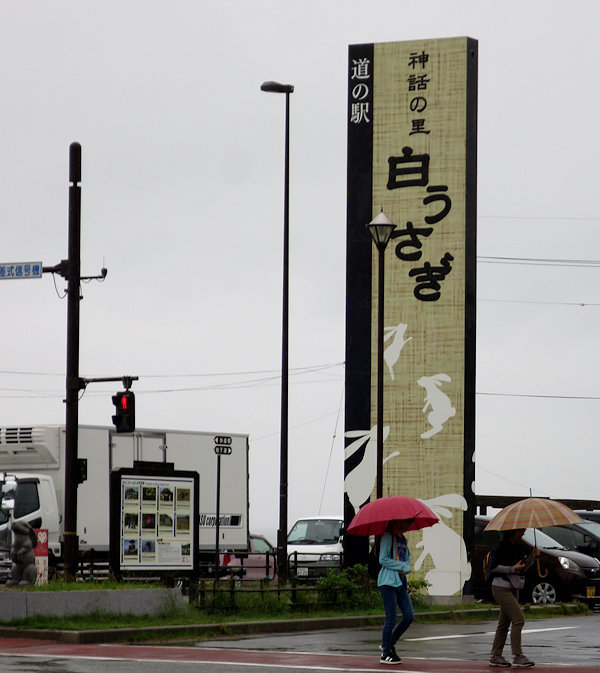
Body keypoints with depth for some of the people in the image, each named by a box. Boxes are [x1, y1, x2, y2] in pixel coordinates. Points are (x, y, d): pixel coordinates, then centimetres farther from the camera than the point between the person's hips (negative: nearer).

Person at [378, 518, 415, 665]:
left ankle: (388, 644, 15)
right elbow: (383, 559, -12)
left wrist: (406, 568, -1)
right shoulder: (388, 536, -6)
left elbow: (408, 558, 21)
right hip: (388, 581, -8)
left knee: (409, 616, 0)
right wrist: (402, 566, -10)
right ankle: (386, 654, 2)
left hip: (401, 581, 8)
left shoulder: (403, 539, 19)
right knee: (391, 618, -7)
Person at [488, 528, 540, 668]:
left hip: (512, 588, 9)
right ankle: (517, 657, -15)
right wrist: (513, 568, -20)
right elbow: (493, 567, -15)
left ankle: (495, 657, 16)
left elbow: (524, 567, 15)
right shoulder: (500, 547, -12)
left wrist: (533, 556, -3)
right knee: (518, 619, -16)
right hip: (501, 588, -9)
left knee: (504, 623, 10)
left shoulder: (520, 547, 11)